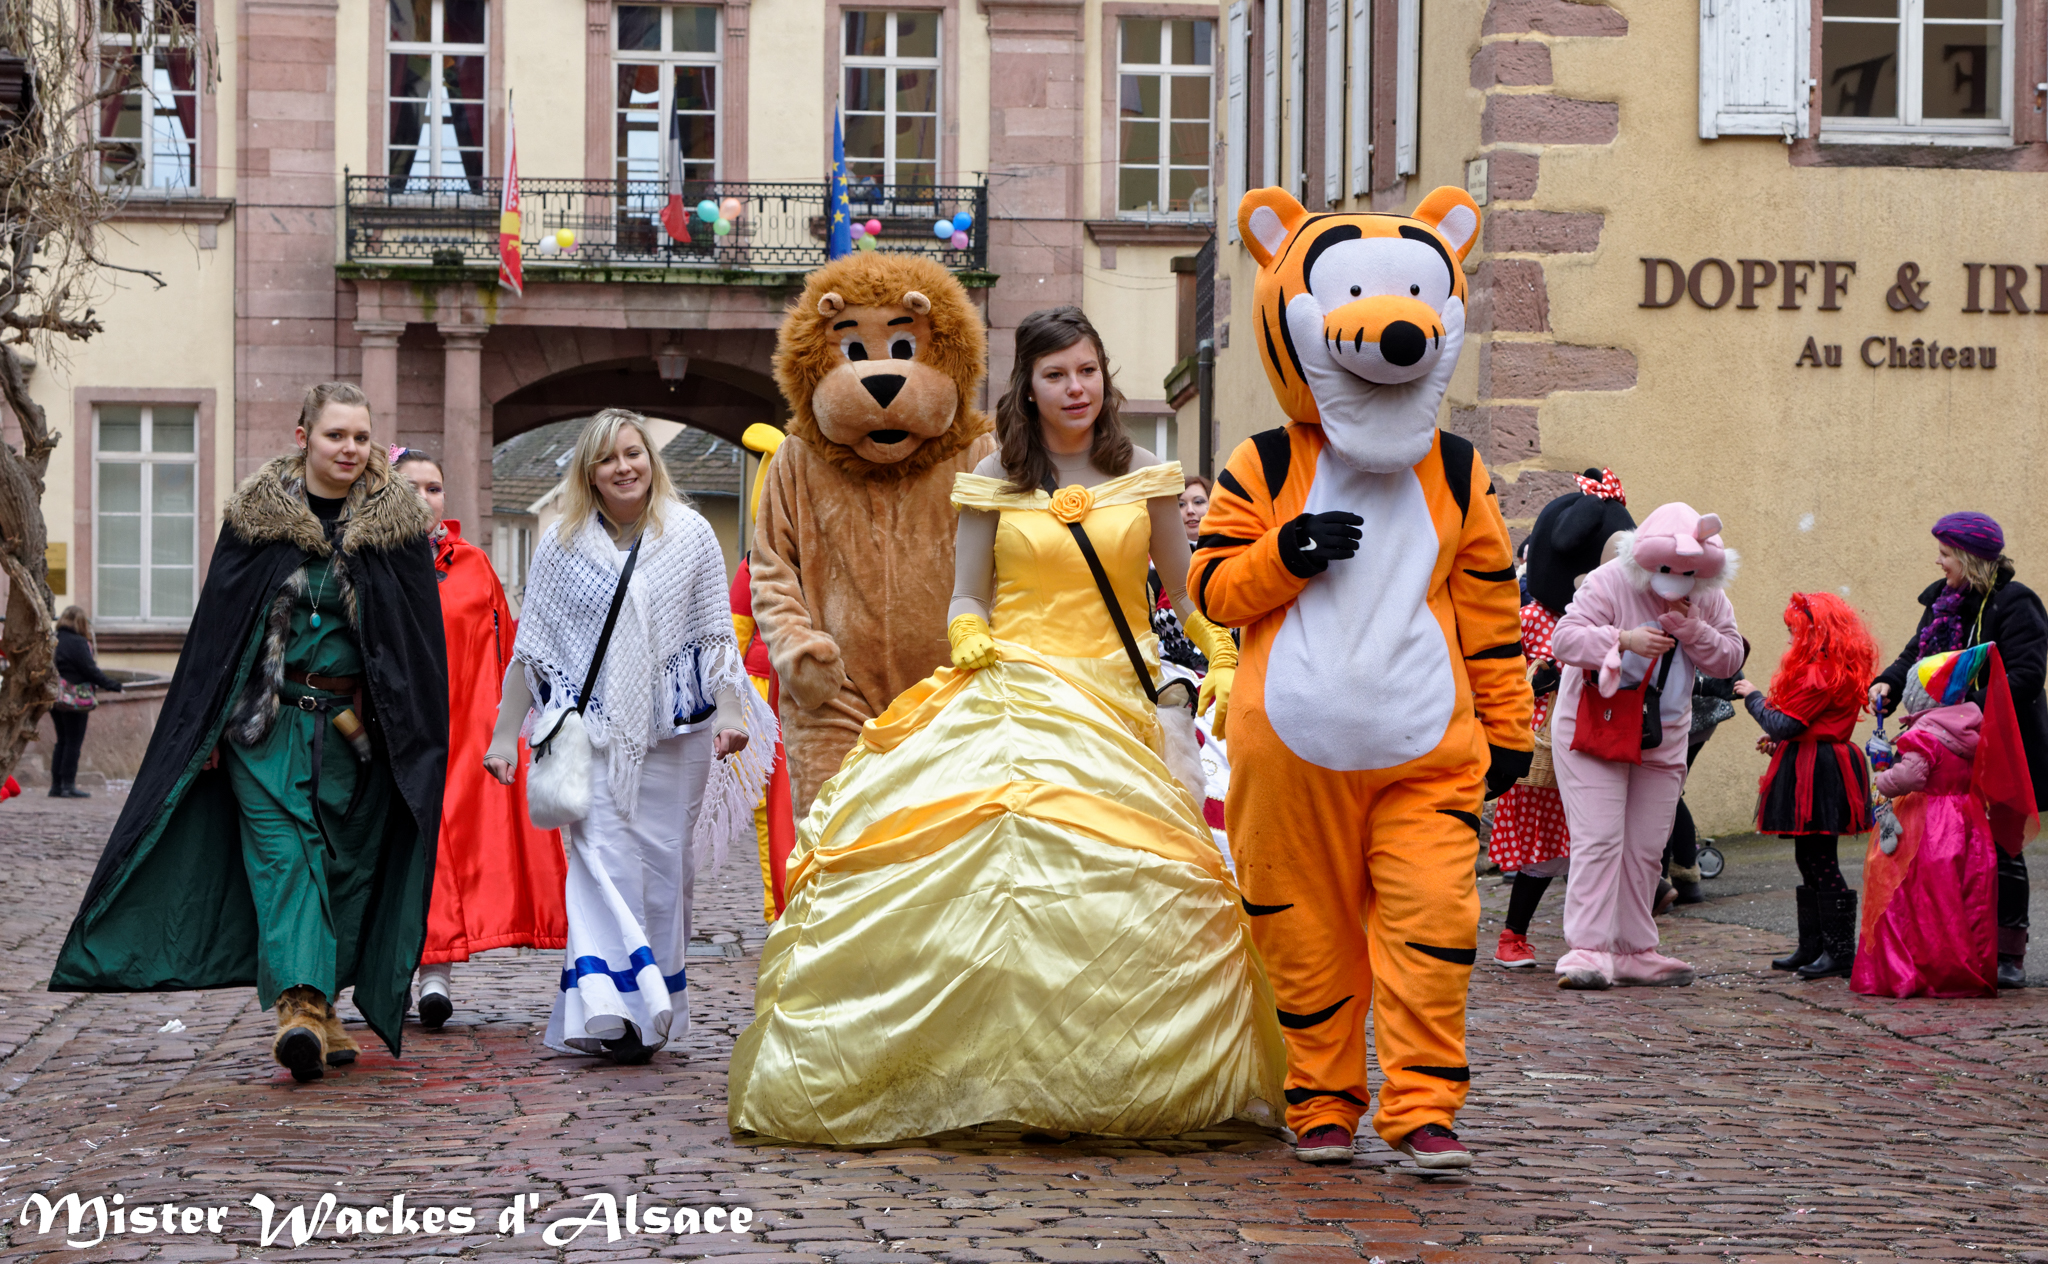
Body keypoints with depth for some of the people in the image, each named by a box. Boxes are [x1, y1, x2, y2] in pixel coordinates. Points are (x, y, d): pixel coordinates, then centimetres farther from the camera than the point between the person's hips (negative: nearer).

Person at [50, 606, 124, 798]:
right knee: (74, 742, -1)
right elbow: (90, 671, -15)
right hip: (75, 699, -7)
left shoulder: (54, 641, 8)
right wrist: (113, 685, -8)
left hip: (56, 698, 7)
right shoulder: (78, 643, -14)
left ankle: (56, 785, 13)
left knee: (62, 741, 14)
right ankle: (68, 786, 0)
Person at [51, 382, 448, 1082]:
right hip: (266, 722, -1)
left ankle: (314, 1005, 15)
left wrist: (414, 739, -2)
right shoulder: (257, 515, 3)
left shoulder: (397, 523, 4)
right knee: (283, 855, -14)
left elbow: (421, 638, 4)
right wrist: (207, 729, 1)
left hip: (353, 728, 1)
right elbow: (217, 623, 5)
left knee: (342, 864, 3)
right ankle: (302, 1006, -24)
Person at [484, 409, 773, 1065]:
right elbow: (529, 648, 10)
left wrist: (730, 709, -4)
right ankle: (608, 1009, -23)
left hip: (674, 729, 1)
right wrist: (505, 734, 9)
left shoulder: (690, 535, 6)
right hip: (590, 728, -1)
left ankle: (656, 1008, 16)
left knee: (666, 863, 4)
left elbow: (717, 633, 8)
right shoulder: (562, 544, 5)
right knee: (601, 855, -15)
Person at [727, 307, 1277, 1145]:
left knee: (1123, 883, -14)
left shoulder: (1144, 479, 10)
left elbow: (1186, 594, 15)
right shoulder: (994, 482, 9)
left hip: (1110, 700, 1)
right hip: (1009, 691, 0)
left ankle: (1104, 1079, -2)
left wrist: (1225, 667, 2)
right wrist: (969, 639, -9)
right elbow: (967, 598, 12)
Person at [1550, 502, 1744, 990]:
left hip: (1662, 739, 6)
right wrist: (1623, 639, -34)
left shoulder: (1709, 599, 1)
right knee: (1599, 839, -13)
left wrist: (1694, 631, -18)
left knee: (1646, 848, 8)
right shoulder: (1609, 583, -15)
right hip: (1595, 728, -6)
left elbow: (1730, 658, 1)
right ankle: (1587, 949, -14)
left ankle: (1633, 951, 16)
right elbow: (1564, 638, -20)